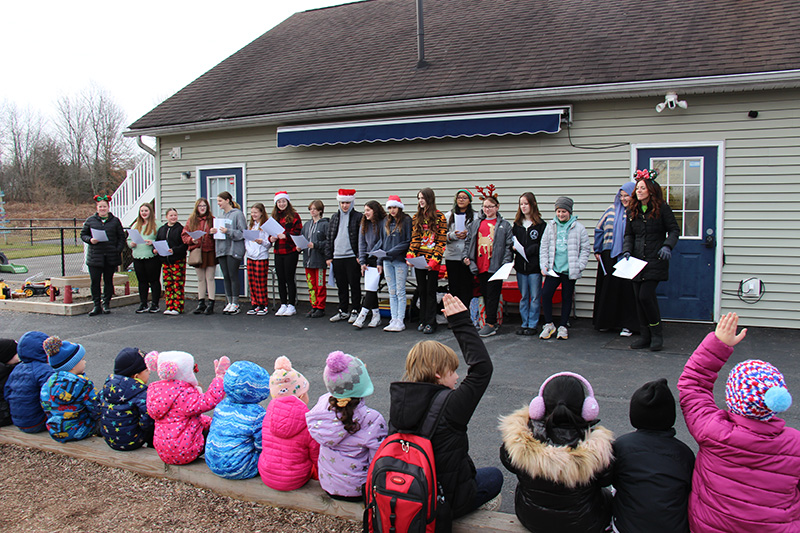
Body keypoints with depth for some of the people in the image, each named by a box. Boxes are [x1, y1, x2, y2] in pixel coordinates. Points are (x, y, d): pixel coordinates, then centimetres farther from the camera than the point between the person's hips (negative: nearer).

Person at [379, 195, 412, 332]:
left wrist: (392, 251, -14)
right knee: (392, 292, 7)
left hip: (400, 260, -6)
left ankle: (400, 321, 1)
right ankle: (394, 320, 11)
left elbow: (408, 241, -9)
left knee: (400, 292, -3)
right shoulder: (386, 222, 15)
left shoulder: (406, 221, -4)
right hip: (387, 261, 6)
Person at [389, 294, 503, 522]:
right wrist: (462, 322, -14)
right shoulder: (450, 406, -25)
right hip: (445, 502, -6)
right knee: (494, 476, 20)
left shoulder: (398, 401, -10)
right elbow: (482, 367, -17)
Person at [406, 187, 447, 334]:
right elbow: (414, 239, 7)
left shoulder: (439, 217, -4)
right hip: (419, 259, 5)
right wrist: (410, 256, -8)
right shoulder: (416, 217, 11)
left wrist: (434, 260, -17)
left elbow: (442, 241, -8)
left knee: (431, 291, 0)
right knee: (421, 290, 10)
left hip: (432, 260, -4)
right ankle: (423, 321, 18)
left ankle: (430, 323, 6)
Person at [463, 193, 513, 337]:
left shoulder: (504, 225, 2)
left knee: (493, 294, -4)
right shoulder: (476, 223, 13)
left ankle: (490, 325, 0)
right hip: (480, 265, 5)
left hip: (495, 265, -4)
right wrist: (466, 256, 5)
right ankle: (494, 323, 18)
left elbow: (509, 245, 0)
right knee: (485, 294, 8)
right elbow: (468, 241, 17)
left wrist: (506, 262, -10)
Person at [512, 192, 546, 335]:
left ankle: (533, 325, 10)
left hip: (534, 266, -4)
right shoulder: (517, 224, 11)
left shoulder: (541, 224, -4)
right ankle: (524, 324, 19)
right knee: (523, 297, 11)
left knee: (535, 297, 2)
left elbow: (543, 245, -9)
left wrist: (527, 251, -18)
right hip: (520, 265, 4)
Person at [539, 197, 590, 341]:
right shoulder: (551, 226, 8)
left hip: (569, 270, -1)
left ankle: (563, 326, 19)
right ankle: (549, 325, 7)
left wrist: (579, 267, -4)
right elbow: (544, 247, 10)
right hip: (553, 269, 2)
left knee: (567, 297, 7)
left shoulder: (578, 228, 0)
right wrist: (544, 265, 1)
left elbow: (585, 249, 4)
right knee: (546, 294, -8)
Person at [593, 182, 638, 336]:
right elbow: (599, 229, 15)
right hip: (610, 257, 3)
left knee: (627, 290, -2)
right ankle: (606, 322, 20)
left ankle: (627, 324, 7)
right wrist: (597, 250, 12)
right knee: (608, 288, 8)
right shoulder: (612, 210, 10)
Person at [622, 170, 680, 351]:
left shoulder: (662, 208, -3)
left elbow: (674, 230, 0)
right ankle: (646, 336, 17)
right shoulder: (632, 210, 10)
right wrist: (627, 250, -3)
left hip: (655, 261, -5)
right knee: (638, 298, 5)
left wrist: (667, 246, -16)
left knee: (645, 295, -13)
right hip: (637, 261, 5)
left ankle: (657, 334, 7)